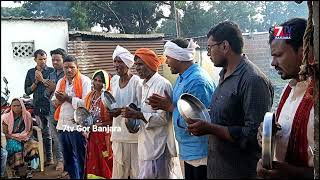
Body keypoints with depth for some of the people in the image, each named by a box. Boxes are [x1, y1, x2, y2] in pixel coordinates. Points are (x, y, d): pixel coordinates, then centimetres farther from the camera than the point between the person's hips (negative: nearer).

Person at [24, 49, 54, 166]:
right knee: (45, 134, 5)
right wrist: (36, 81, -4)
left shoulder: (51, 71, 3)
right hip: (38, 107, 3)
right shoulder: (31, 72, 13)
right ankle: (49, 158, 12)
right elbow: (27, 91, 10)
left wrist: (42, 79, -9)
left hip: (51, 106, -3)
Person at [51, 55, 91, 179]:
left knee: (80, 158, 3)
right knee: (67, 158, 17)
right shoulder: (61, 82, 13)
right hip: (62, 124, 7)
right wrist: (59, 100, -7)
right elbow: (54, 103, 15)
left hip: (77, 125, -7)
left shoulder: (84, 81, -8)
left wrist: (67, 98, -13)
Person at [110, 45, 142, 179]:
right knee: (119, 168, 12)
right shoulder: (114, 80, 9)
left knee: (135, 167, 0)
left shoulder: (137, 81, -13)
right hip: (118, 130, 6)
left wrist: (122, 110, -22)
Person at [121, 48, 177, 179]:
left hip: (157, 146, -9)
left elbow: (163, 118, -20)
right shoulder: (145, 85, 14)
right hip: (146, 144, 9)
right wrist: (133, 114, 5)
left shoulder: (162, 85, -15)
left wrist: (137, 115, -22)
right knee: (145, 175, 15)